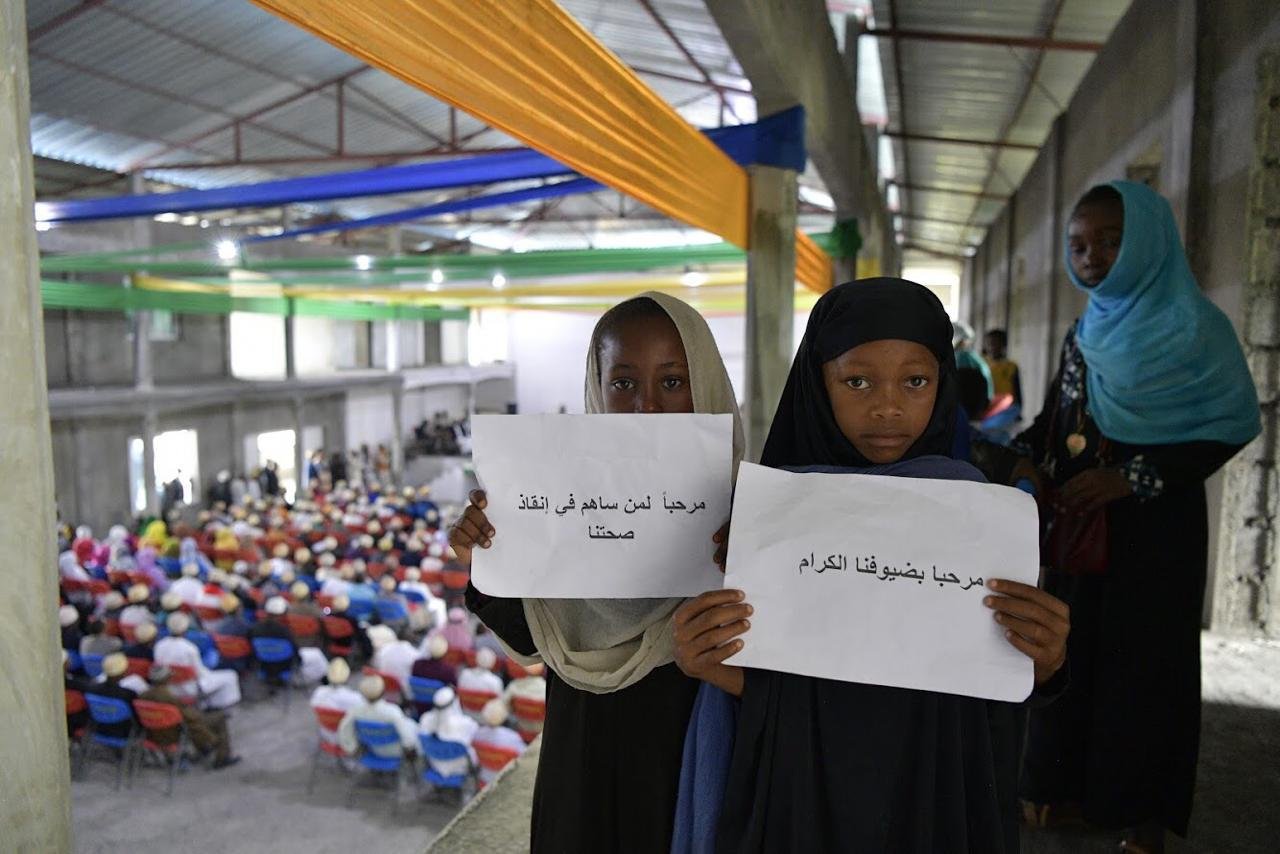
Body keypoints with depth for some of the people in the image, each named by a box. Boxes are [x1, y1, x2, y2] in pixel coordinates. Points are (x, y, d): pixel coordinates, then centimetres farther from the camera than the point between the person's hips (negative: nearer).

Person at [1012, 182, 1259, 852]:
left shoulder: (1193, 325, -9)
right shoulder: (1083, 334, 8)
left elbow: (1231, 426, -11)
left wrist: (1135, 476, -20)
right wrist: (1029, 462, -8)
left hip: (1157, 528, -5)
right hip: (1078, 524, 5)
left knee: (1144, 659, 4)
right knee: (1071, 649, 9)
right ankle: (1068, 783, 24)